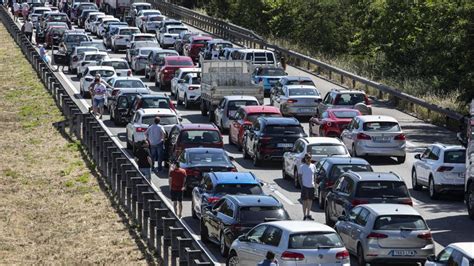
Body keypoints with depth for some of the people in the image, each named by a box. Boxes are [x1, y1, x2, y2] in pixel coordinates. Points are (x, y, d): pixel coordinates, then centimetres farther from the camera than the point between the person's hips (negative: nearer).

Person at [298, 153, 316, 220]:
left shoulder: (313, 166, 5)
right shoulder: (302, 166, -6)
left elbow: (314, 175, 14)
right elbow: (300, 176, -5)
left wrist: (314, 183, 7)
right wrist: (301, 185, -11)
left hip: (311, 186, 4)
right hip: (305, 186, -4)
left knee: (310, 200, 11)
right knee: (305, 201, 1)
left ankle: (308, 214, 24)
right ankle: (305, 215, 7)